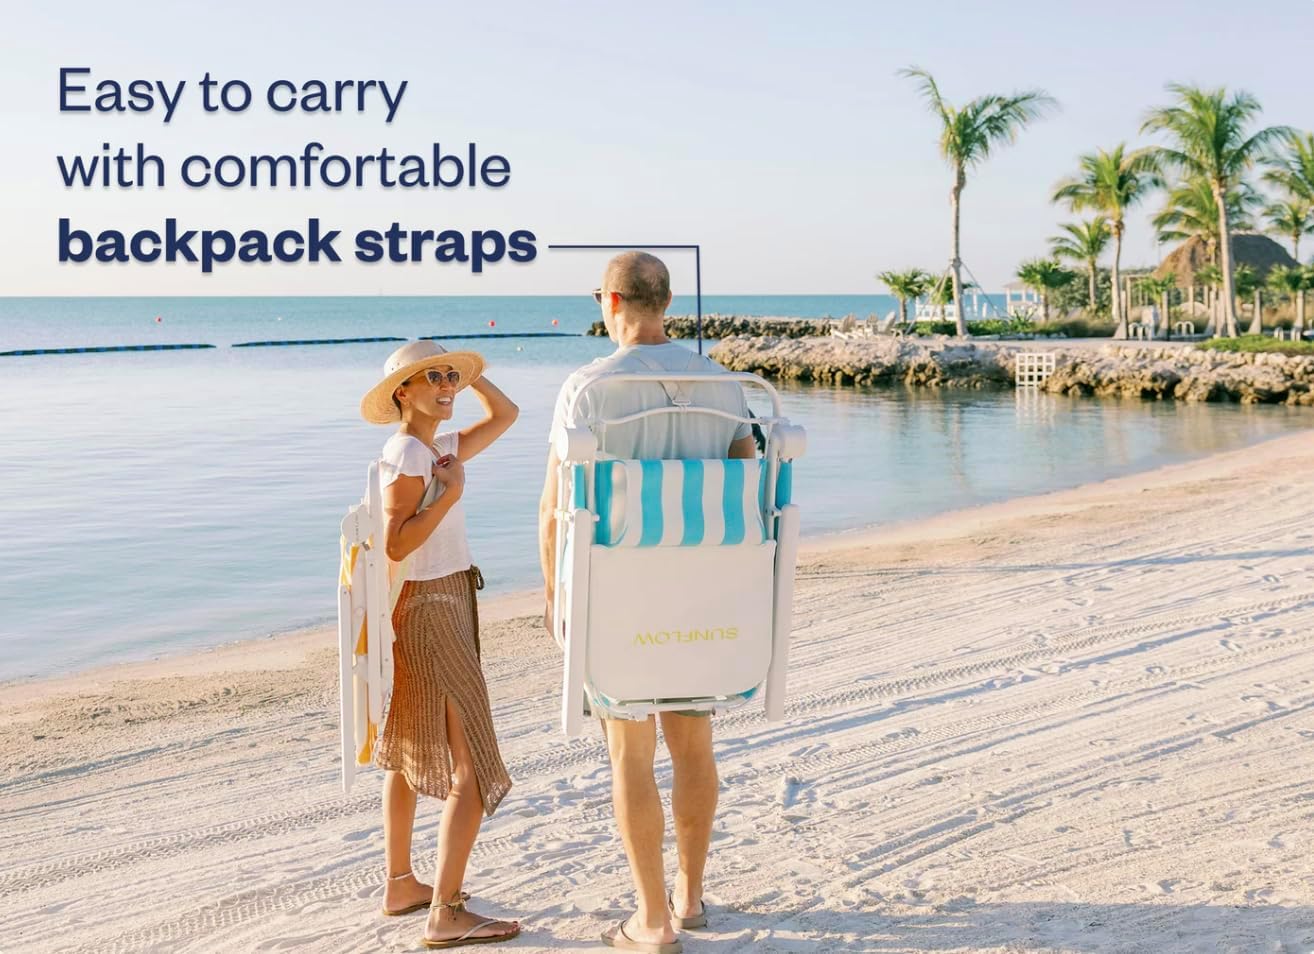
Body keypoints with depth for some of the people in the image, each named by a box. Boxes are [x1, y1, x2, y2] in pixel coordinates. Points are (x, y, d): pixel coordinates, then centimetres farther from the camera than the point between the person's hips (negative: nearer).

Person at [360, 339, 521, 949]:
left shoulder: (441, 447, 10)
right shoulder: (406, 455, -17)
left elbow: (505, 414, 20)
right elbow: (394, 544, -22)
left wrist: (464, 371, 13)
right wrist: (451, 493, -25)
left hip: (438, 608, 10)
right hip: (428, 614, -10)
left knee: (408, 753, 17)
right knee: (472, 766, -9)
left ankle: (400, 885, 29)